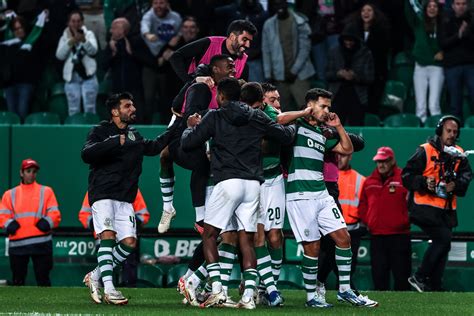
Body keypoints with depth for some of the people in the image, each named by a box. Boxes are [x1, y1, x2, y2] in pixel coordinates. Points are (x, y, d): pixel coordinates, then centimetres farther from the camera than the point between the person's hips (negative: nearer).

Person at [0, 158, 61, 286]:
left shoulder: (46, 191, 12)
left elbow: (55, 214, 5)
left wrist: (47, 222, -16)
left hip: (41, 242, -1)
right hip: (17, 243, 1)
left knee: (43, 279, -5)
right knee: (17, 280, 2)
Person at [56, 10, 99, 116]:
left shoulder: (89, 34, 6)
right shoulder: (64, 38, 9)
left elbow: (93, 50, -12)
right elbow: (60, 55, -5)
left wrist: (84, 40, -32)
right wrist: (70, 42, -20)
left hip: (88, 75, -2)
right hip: (71, 77, 2)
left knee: (89, 108, -7)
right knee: (73, 110, 1)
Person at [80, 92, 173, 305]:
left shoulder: (134, 137, 19)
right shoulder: (100, 131, -1)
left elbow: (154, 147, 30)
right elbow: (86, 154, -17)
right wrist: (114, 142, -29)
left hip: (125, 199, 7)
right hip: (103, 194, -6)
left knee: (129, 243, -4)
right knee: (108, 235, -21)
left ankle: (96, 276, 13)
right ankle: (108, 289, -26)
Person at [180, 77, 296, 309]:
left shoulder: (215, 117, 1)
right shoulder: (257, 118, 11)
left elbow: (187, 143, 2)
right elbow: (286, 136, 15)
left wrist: (191, 126, 24)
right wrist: (292, 127, 39)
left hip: (228, 182, -4)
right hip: (253, 184, 4)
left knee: (209, 235, 5)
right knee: (246, 239, 6)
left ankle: (216, 289, -8)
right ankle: (248, 296, -3)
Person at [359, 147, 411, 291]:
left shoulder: (403, 179, -2)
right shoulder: (369, 182, 12)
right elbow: (363, 205, 19)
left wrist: (406, 221, -7)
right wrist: (367, 221, 7)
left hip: (399, 235, -4)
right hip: (376, 235, 4)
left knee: (401, 273, -2)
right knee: (378, 273, 5)